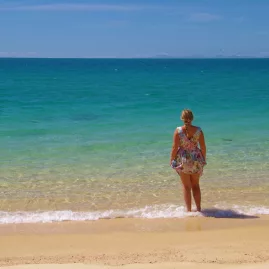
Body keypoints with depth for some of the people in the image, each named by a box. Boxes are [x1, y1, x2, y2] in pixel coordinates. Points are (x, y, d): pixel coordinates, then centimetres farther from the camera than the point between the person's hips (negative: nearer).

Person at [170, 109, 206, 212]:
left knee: (186, 186, 9)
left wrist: (171, 160, 1)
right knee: (196, 185, 17)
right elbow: (203, 147, -1)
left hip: (183, 159, -2)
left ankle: (189, 210, 12)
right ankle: (198, 208, 20)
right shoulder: (198, 130, -6)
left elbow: (175, 147, -11)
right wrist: (203, 159, 14)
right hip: (196, 159, 2)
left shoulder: (178, 130, -12)